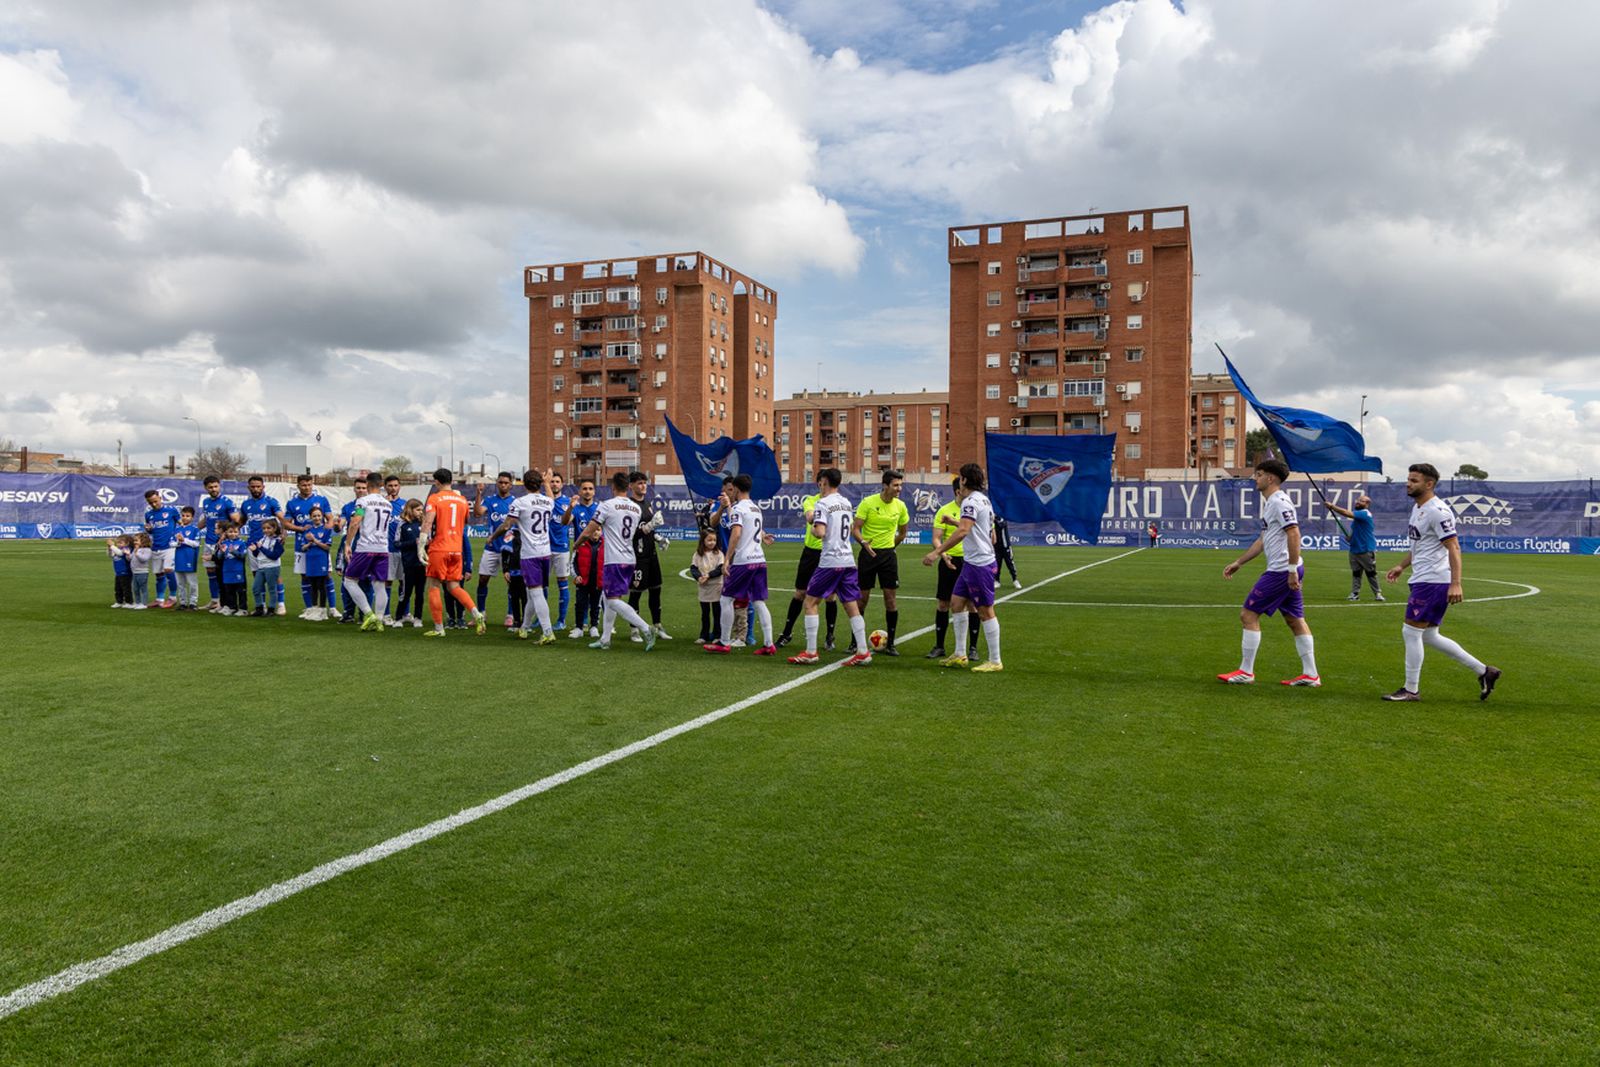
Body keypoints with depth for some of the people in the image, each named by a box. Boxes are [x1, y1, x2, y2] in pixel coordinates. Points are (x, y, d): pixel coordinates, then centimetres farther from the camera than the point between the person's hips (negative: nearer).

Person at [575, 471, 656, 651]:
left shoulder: (606, 506, -10)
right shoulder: (636, 508, 10)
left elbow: (587, 532, -7)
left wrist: (577, 544, 15)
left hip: (614, 560, -7)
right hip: (629, 560, 7)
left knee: (614, 600, -8)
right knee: (610, 598, 17)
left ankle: (646, 630, -19)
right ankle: (605, 639, 20)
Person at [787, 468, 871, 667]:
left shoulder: (823, 504, -9)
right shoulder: (846, 503, 13)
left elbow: (820, 532, -20)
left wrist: (812, 528, 0)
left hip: (830, 562, -7)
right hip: (848, 561, 7)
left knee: (810, 603, 4)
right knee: (852, 607, 8)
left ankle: (811, 653, 1)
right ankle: (863, 652, 5)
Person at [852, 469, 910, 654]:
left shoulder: (900, 506, 1)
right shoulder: (868, 502, -9)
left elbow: (902, 533, 16)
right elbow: (855, 529, -11)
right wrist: (864, 542, -28)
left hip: (888, 555, 2)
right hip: (868, 553, -2)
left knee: (890, 597, -1)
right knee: (862, 597, 2)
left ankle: (890, 644, 8)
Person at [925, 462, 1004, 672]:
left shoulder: (971, 501, -16)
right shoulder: (983, 499, 15)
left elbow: (963, 531, -30)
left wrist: (937, 552, -32)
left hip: (980, 564, -10)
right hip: (971, 563, 10)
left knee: (985, 611, -3)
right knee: (956, 602, 12)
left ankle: (994, 661, 6)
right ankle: (960, 655, 18)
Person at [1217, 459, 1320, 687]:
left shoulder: (1279, 501, -13)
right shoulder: (1270, 503, 18)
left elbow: (1294, 534, -22)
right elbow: (1263, 540, 25)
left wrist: (1292, 570, -24)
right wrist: (1238, 563, 25)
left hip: (1281, 571, -10)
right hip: (1287, 571, 10)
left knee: (1249, 614, -5)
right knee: (1295, 620, 11)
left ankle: (1246, 672, 1)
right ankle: (1310, 675, 13)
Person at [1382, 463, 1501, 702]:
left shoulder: (1437, 511, -16)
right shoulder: (1417, 508, 15)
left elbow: (1453, 547, -20)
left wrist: (1455, 583, -26)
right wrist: (1402, 566, 19)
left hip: (1433, 581, -10)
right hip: (1422, 580, 10)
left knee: (1411, 632, -6)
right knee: (1428, 636, 13)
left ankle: (1411, 690, 4)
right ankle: (1483, 671, 21)